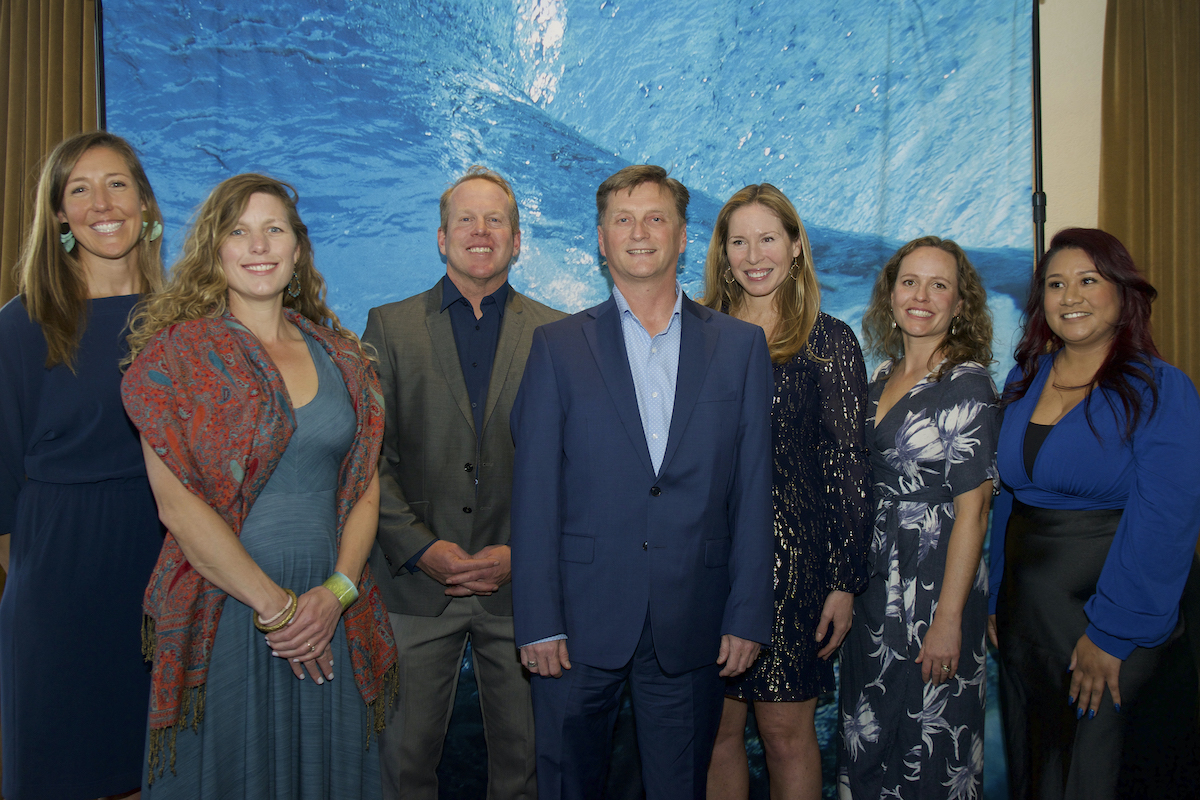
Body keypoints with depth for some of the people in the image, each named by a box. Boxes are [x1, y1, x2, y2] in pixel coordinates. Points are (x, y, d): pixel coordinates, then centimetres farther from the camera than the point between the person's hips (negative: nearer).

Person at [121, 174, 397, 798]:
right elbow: (178, 506, -11)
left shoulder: (340, 355, 8)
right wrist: (276, 605, -12)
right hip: (223, 617, -3)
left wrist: (335, 591, -9)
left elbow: (365, 488, 6)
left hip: (329, 617, 4)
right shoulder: (176, 351, -4)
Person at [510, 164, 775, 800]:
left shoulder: (741, 346, 5)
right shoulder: (558, 346, 1)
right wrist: (538, 621, -7)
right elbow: (534, 493, -3)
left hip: (693, 625, 1)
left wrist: (747, 615, -1)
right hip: (581, 621, 0)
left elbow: (752, 490, 3)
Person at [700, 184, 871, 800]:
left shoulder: (829, 342, -1)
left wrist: (845, 582, -7)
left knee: (786, 731, 7)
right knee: (714, 729, 10)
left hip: (791, 560, -2)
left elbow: (849, 466, -3)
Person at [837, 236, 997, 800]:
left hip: (935, 585, -6)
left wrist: (948, 619, -18)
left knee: (929, 739, 8)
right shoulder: (882, 380, 8)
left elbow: (972, 510, -15)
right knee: (867, 738, 16)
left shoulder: (966, 384, -11)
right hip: (873, 582, 7)